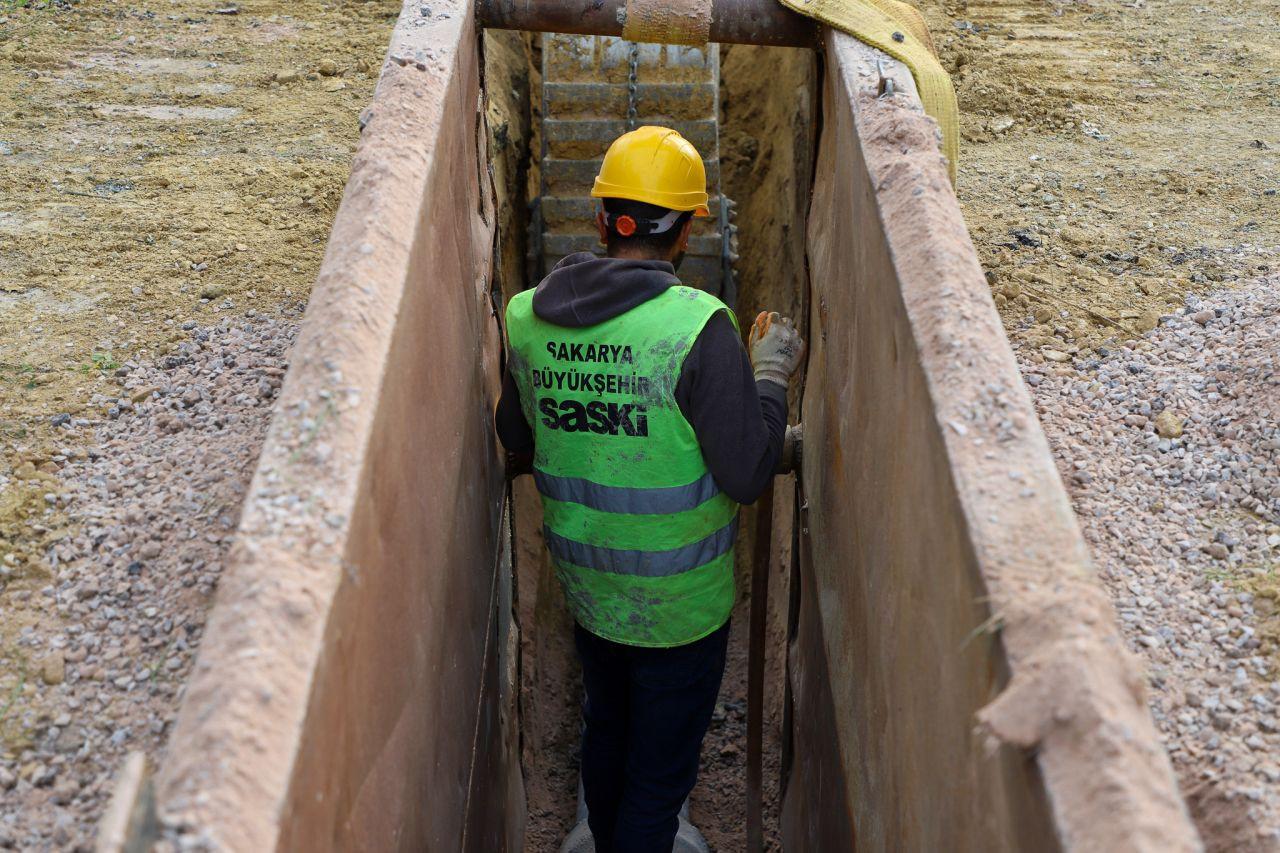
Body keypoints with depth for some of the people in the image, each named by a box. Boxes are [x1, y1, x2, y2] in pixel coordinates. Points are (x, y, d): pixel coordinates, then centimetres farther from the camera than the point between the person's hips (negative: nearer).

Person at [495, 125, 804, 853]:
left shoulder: (528, 317, -8)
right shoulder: (698, 327, -25)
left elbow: (516, 438, 7)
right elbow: (747, 475, -23)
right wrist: (772, 373, -10)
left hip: (585, 589, 6)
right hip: (679, 604, -6)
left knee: (606, 731, 30)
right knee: (661, 771, 14)